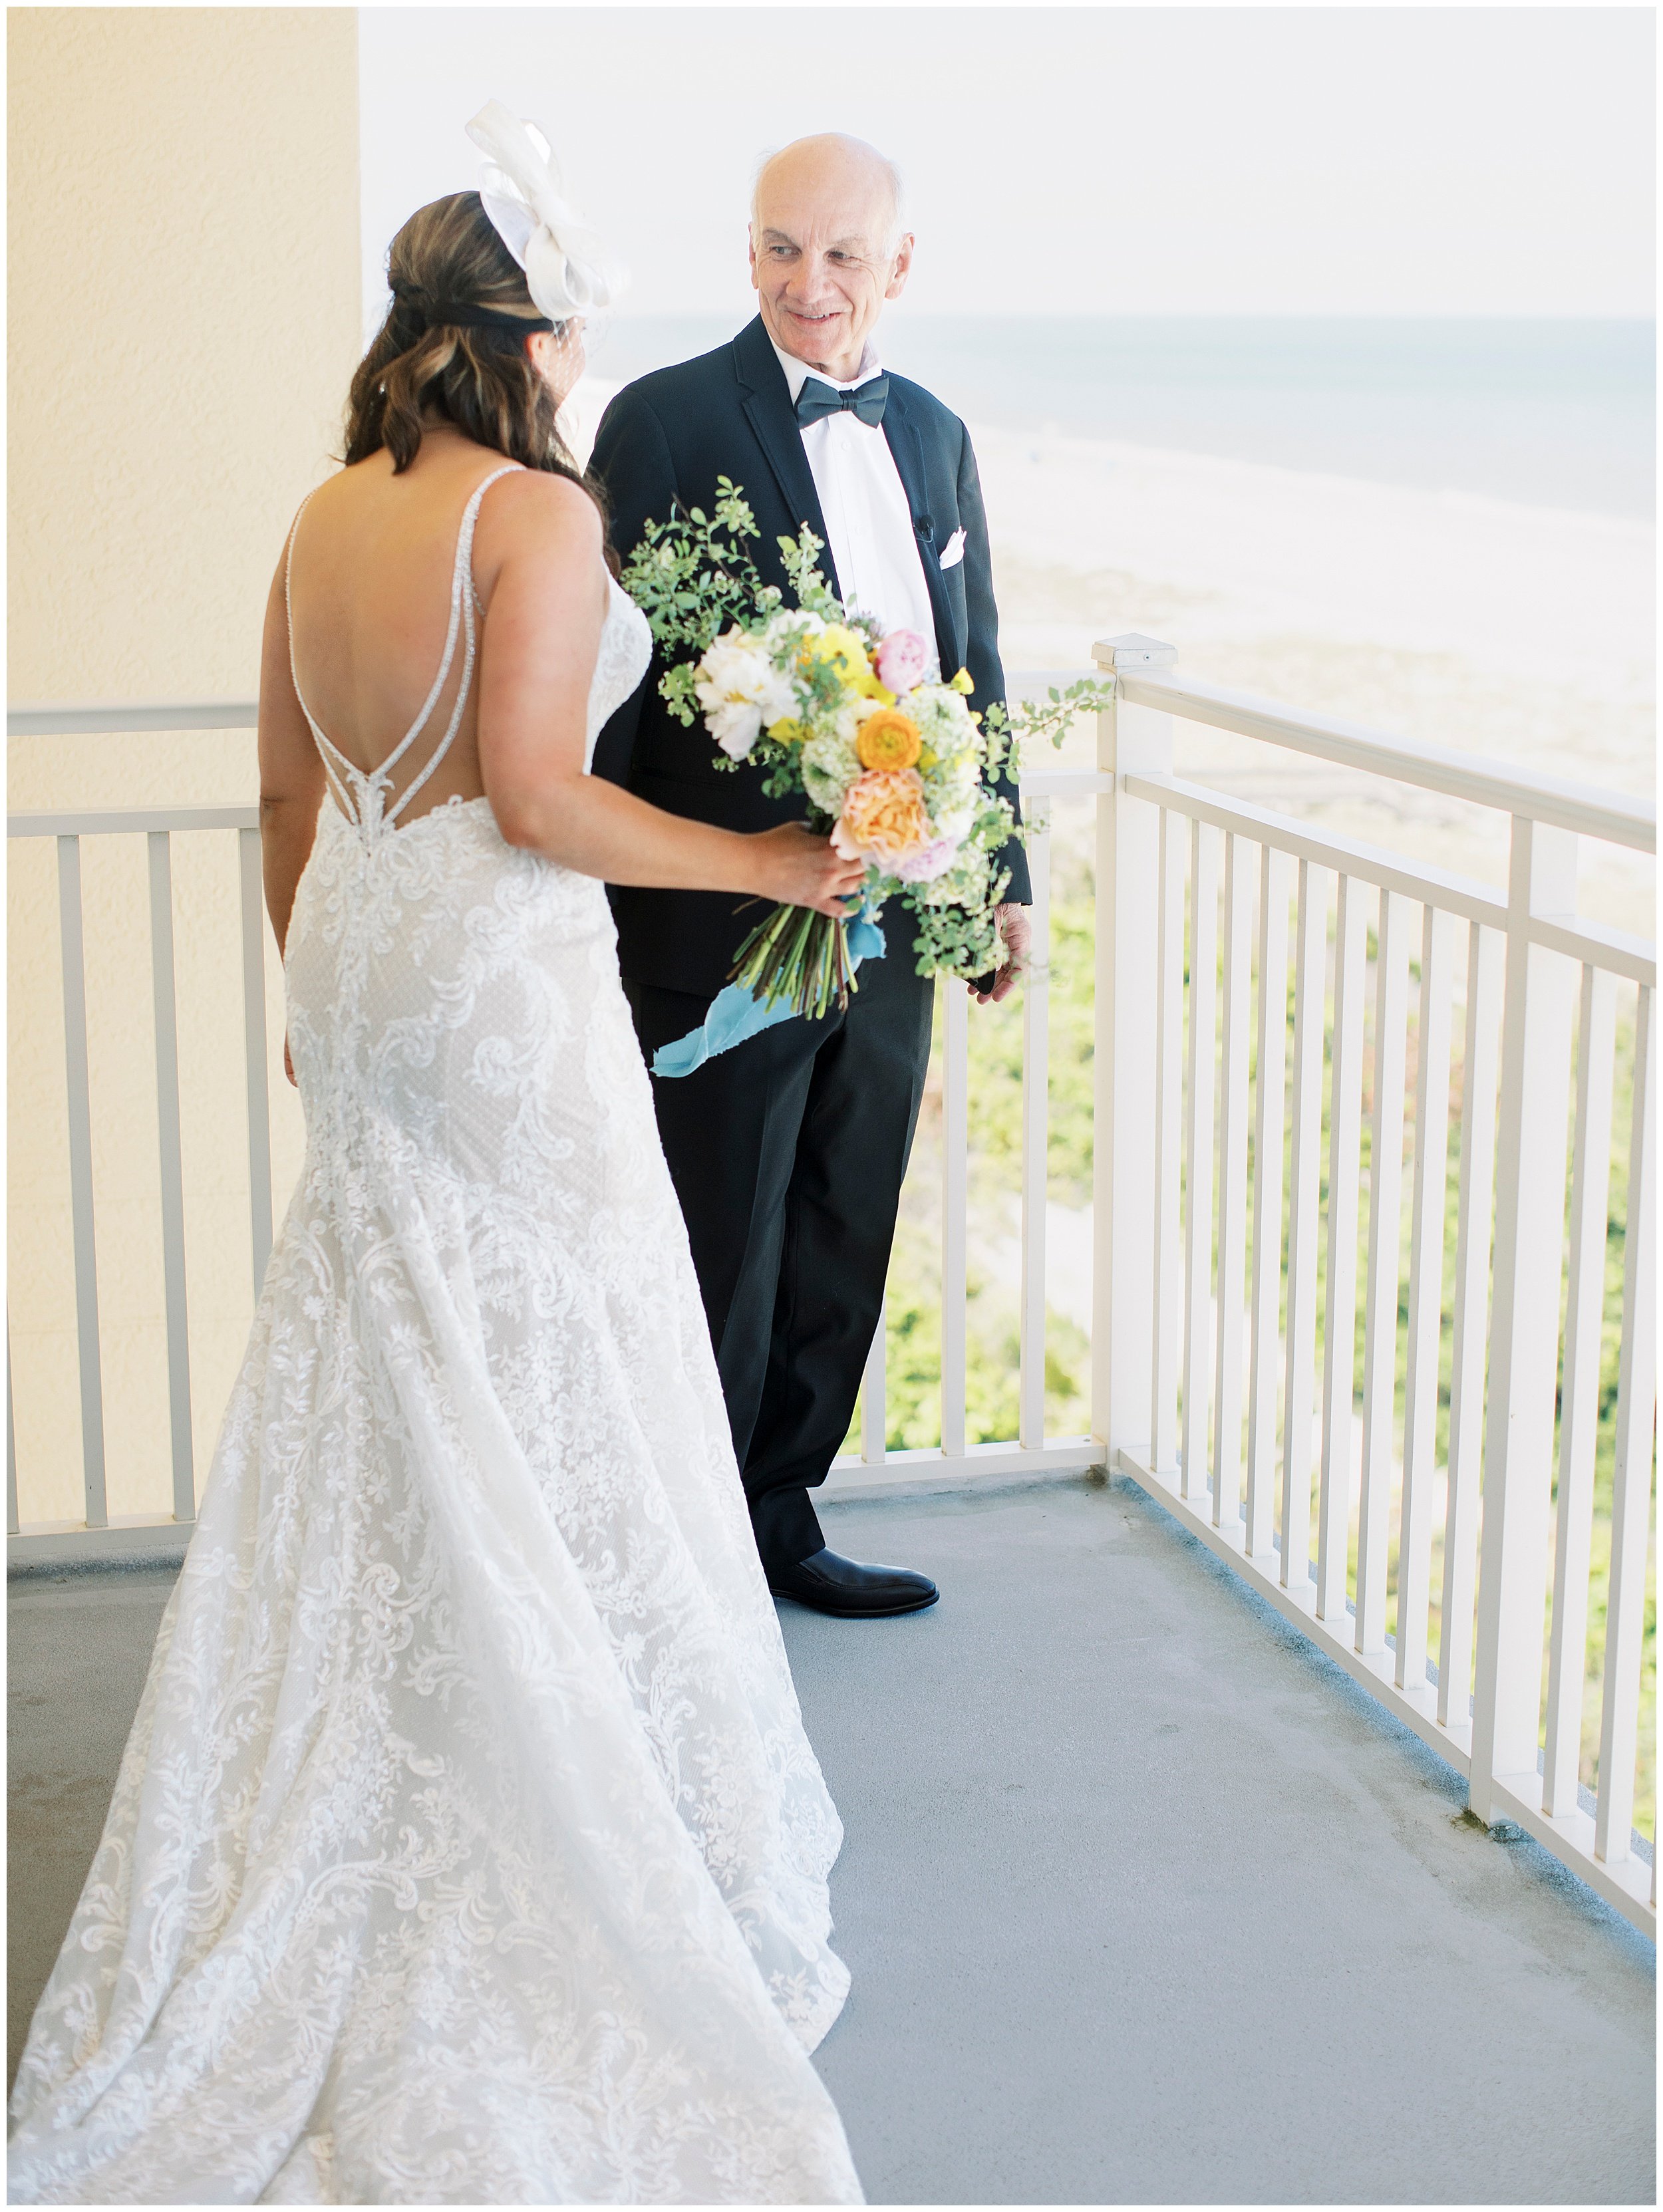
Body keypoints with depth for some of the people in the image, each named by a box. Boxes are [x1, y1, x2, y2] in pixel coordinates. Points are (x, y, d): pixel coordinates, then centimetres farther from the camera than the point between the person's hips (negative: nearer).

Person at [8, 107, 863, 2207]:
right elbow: (535, 797, -20)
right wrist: (763, 863, -11)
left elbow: (287, 790, 12)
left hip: (358, 952, 7)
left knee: (371, 1381, 16)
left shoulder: (322, 518, 7)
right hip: (506, 975, -7)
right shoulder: (540, 514, -15)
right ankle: (598, 1799, 14)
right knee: (545, 1393, 3)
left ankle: (352, 1780, 27)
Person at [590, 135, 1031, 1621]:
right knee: (718, 1262, 5)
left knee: (840, 1254, 16)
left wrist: (1004, 871, 16)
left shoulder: (934, 435, 10)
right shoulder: (666, 422, -9)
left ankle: (783, 1514, 32)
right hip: (720, 926, -6)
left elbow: (975, 664, 17)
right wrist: (597, 923, -19)